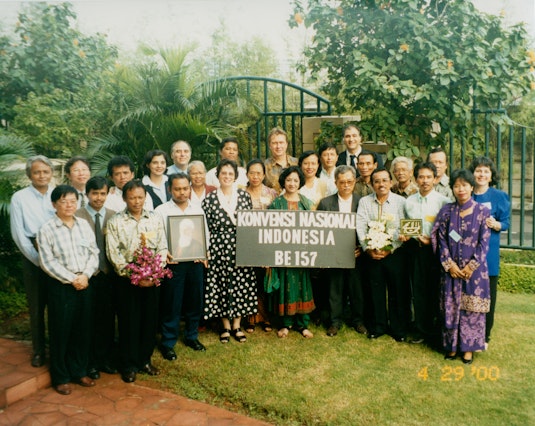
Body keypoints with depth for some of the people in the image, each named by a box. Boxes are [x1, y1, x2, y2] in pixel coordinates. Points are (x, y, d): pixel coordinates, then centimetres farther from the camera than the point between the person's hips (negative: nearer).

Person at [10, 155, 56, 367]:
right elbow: (18, 234, -3)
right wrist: (38, 259, -7)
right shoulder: (19, 198, -1)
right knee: (37, 306, 9)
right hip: (33, 258, -1)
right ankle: (38, 350, 24)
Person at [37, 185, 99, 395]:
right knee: (61, 331, 5)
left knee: (83, 330, 11)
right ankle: (60, 377, 21)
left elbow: (94, 253, 4)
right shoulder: (47, 229, -8)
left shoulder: (84, 224, 5)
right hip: (61, 287, -4)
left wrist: (85, 275, -10)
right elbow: (47, 262, -11)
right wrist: (71, 279, -14)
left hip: (85, 284, 4)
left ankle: (79, 371, 28)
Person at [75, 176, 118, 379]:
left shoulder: (114, 216, 5)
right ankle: (91, 362, 24)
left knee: (108, 319, 11)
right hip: (88, 275, -2)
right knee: (90, 320, 7)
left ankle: (106, 359, 28)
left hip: (109, 274, 3)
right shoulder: (77, 216, -4)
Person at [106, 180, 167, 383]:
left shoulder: (155, 219, 4)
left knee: (150, 319, 10)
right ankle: (129, 365, 19)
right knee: (129, 322, 5)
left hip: (152, 278, 3)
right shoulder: (115, 222, -4)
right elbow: (113, 253, -8)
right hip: (127, 279, -2)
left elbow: (162, 247, 2)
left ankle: (145, 360, 27)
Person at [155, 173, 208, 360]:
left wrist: (204, 253, -3)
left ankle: (191, 336, 32)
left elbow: (205, 234, 12)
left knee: (195, 301, 13)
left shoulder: (198, 210, 9)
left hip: (195, 262, 4)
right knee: (171, 304, 3)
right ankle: (168, 343, 17)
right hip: (173, 263, -4)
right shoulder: (161, 211, -3)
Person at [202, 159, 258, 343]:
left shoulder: (244, 196, 4)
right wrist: (205, 251, -3)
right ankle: (225, 326, 22)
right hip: (219, 250, -1)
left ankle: (236, 326, 21)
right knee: (221, 285, 5)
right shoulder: (209, 199, 0)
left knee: (241, 285, 6)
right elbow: (206, 228, 1)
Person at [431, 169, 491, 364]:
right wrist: (449, 264, -9)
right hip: (451, 269, 2)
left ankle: (468, 348, 17)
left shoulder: (482, 211, -1)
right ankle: (452, 346, 20)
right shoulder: (446, 211, 3)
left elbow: (484, 242, -4)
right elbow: (441, 240, 1)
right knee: (450, 308, 6)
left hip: (474, 269, -1)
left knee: (471, 308, 4)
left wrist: (471, 267, -10)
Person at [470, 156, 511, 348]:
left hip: (489, 252, -1)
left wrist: (495, 224, -18)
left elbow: (506, 223, 2)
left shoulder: (500, 197, 3)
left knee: (487, 295, 4)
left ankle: (484, 336, 18)